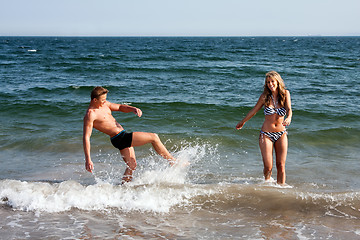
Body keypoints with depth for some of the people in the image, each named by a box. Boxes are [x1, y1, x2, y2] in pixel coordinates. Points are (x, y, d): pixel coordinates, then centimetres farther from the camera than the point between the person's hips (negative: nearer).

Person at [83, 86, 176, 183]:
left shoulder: (105, 104, 10)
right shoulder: (90, 115, -15)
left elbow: (120, 107, 22)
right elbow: (86, 137, -19)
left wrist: (133, 109, -1)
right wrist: (88, 160, -25)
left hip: (124, 137, 9)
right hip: (119, 138, -9)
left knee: (132, 166, 12)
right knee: (154, 137, -6)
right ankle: (172, 161, 5)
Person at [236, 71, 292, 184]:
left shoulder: (285, 94, -2)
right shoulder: (265, 96, -3)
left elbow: (289, 109, -16)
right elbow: (254, 110, 11)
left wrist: (288, 118, -39)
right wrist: (242, 122, 23)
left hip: (281, 134, 1)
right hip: (266, 134, -1)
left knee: (281, 166, -1)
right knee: (268, 167, -6)